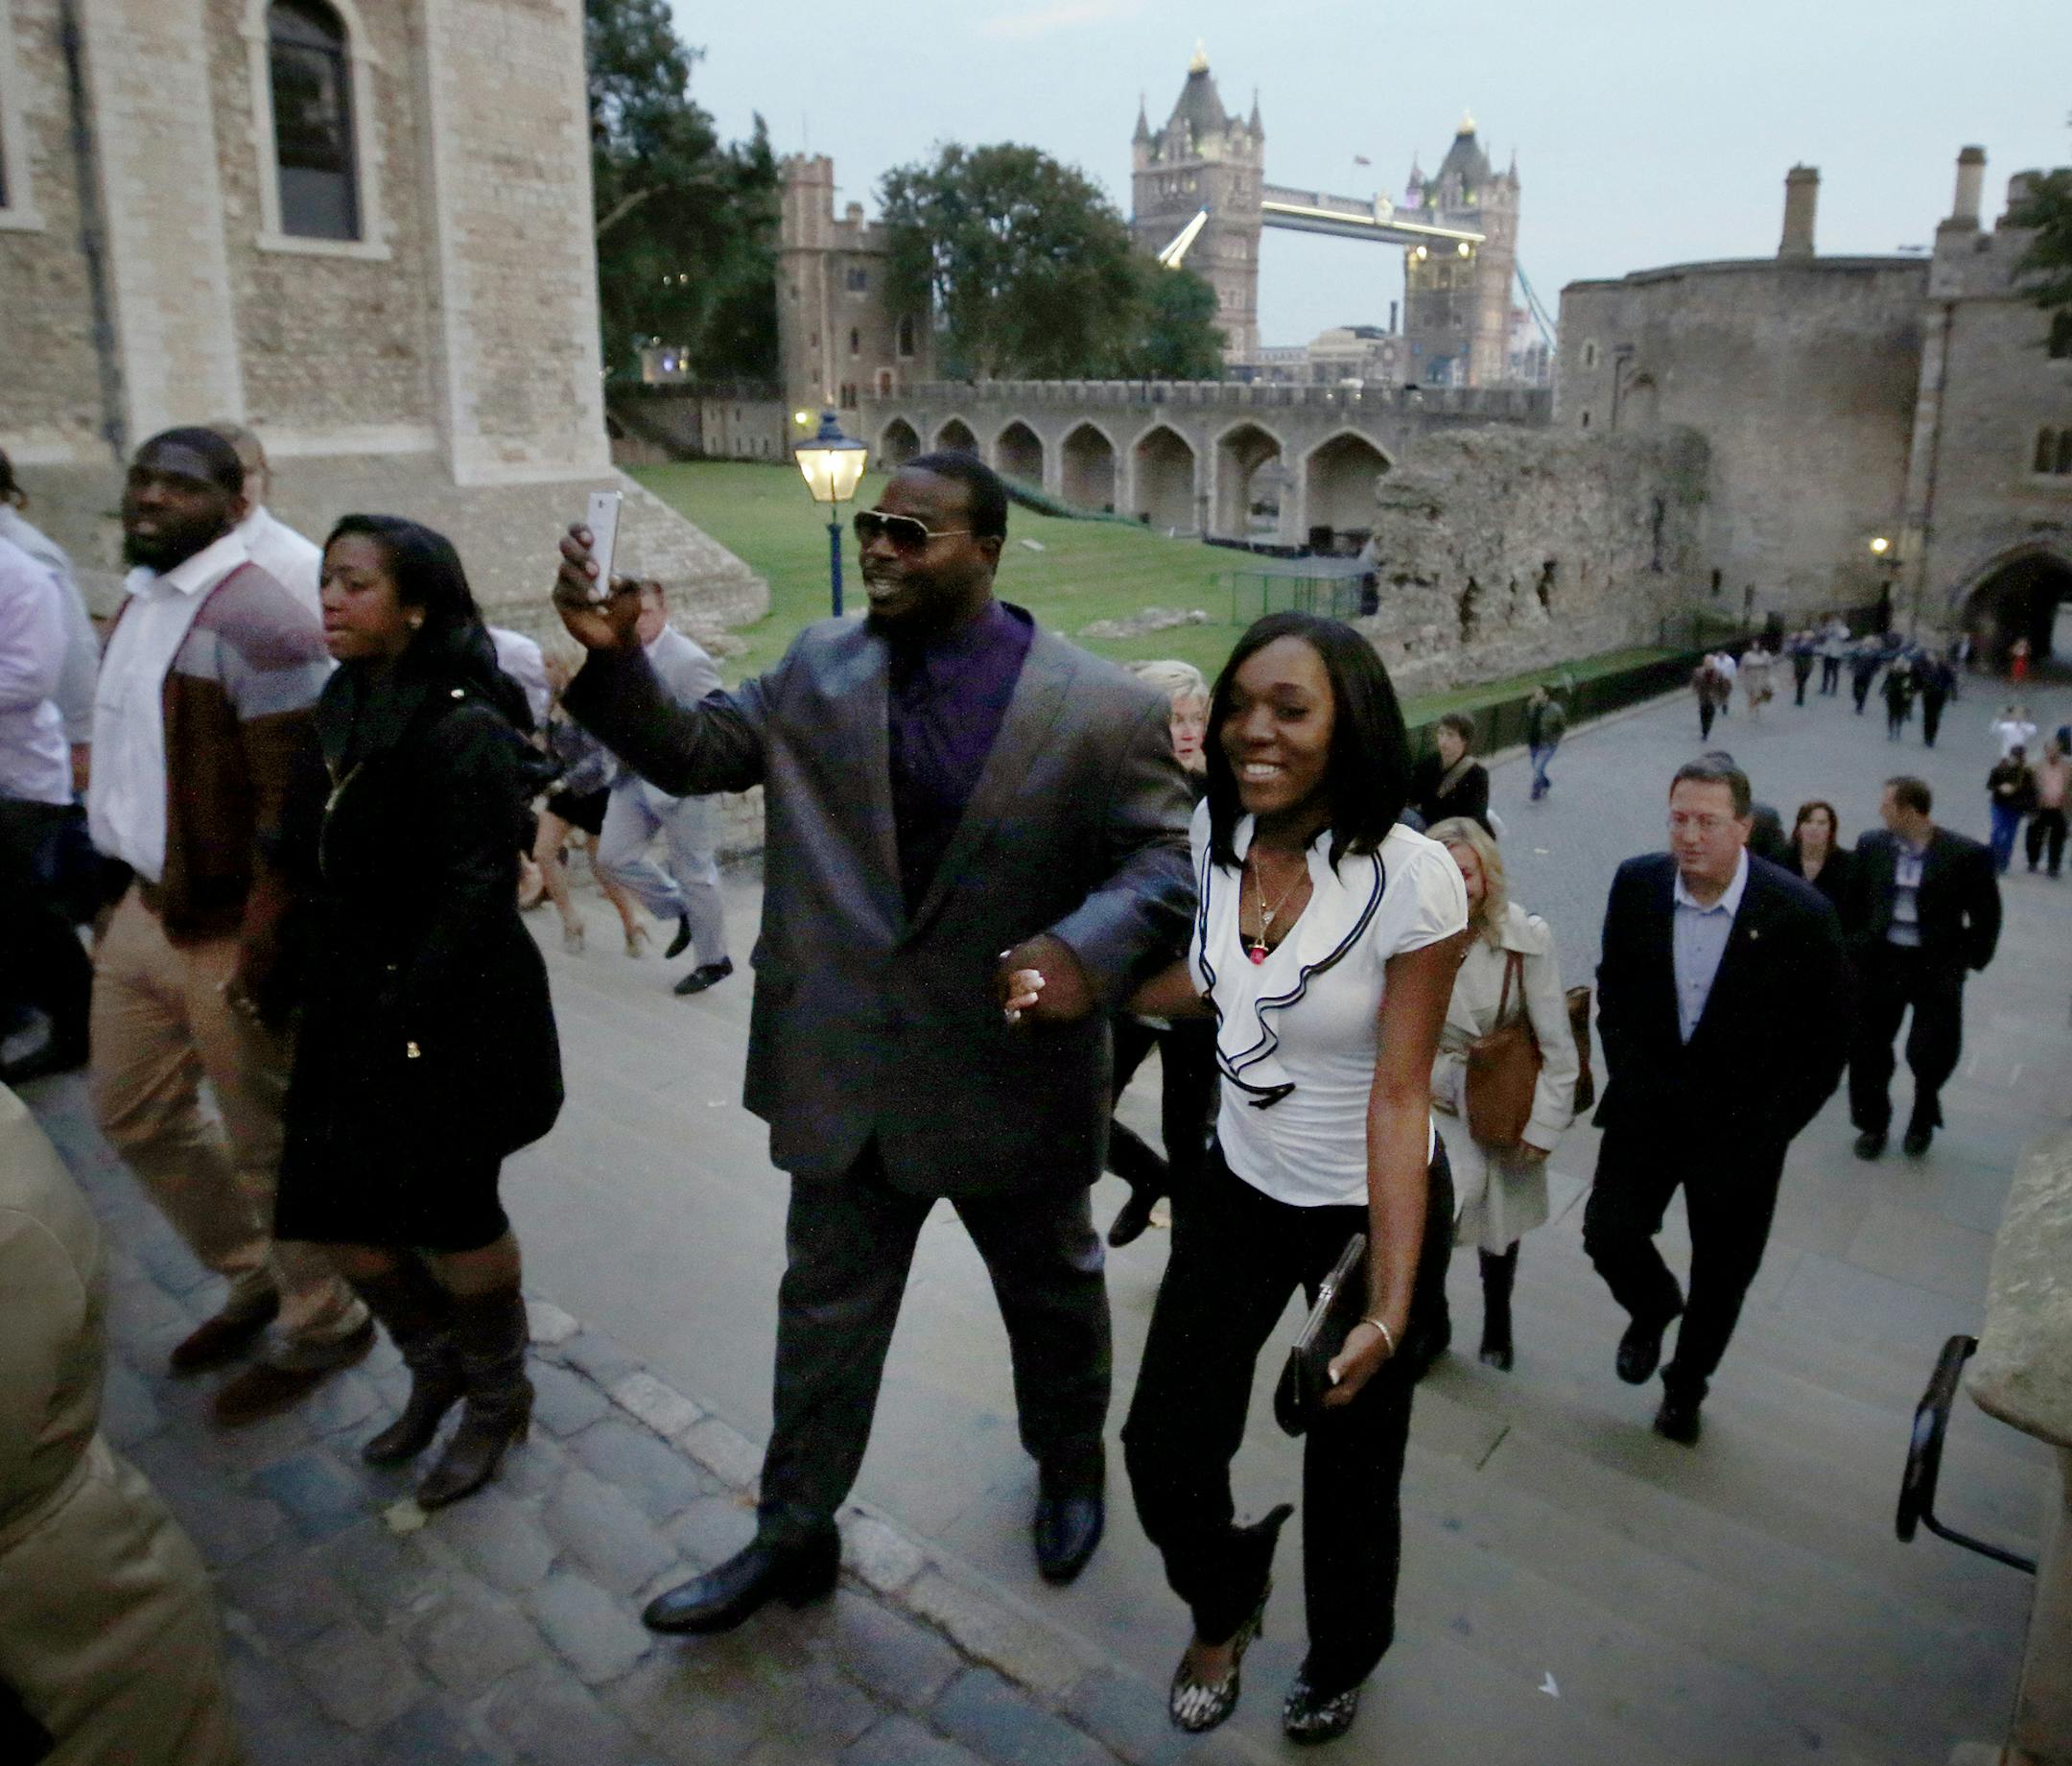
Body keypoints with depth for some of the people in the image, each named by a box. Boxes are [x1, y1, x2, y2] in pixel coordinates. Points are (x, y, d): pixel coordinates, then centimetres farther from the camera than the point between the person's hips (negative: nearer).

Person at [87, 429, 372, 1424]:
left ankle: (324, 1329, 27)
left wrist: (264, 955, -23)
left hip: (228, 935, -9)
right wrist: (130, 887, 17)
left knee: (269, 1148, 5)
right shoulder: (140, 603, 11)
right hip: (148, 912, 9)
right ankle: (252, 1278, 41)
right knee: (136, 1118, 21)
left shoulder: (255, 622, -19)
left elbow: (292, 809, -22)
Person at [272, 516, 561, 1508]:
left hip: (449, 1018, -8)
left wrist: (405, 1018, -20)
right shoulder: (346, 711, 7)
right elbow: (327, 868, 13)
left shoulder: (462, 729, -18)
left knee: (450, 1217, 6)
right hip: (353, 1007, 8)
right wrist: (319, 994, 8)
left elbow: (475, 895, -20)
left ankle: (497, 1399, 32)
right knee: (332, 1212, 13)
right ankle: (438, 1368, 39)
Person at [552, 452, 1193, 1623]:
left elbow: (1169, 857, -13)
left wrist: (1085, 948, -33)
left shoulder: (1104, 709, -16)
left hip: (1016, 1078, -2)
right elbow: (696, 752, 3)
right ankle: (793, 1538, 39)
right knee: (826, 1312, 17)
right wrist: (615, 658, -14)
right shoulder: (822, 668, -3)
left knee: (1052, 1294, 23)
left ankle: (1072, 1469, 53)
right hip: (849, 1073, 3)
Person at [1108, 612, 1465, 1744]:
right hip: (1241, 1185, 4)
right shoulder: (1215, 835, -10)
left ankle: (1339, 1667, 50)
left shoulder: (1410, 877, -26)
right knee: (1165, 1445, 4)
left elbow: (1399, 1096, -22)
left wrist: (1390, 1304, -22)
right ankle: (1224, 1608, 41)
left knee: (1347, 1463, 15)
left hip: (1376, 1206, -4)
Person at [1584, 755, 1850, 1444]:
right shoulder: (1637, 884, -10)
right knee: (1608, 1233, -6)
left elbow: (1828, 1042, -9)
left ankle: (1685, 1386, 40)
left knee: (1722, 1272, 12)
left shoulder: (1801, 914, -19)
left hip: (1740, 1123, -2)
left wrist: (1768, 1130, -9)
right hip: (1649, 1103, 2)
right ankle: (1653, 1307, 31)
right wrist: (1626, 1075, 1)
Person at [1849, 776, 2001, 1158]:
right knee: (1866, 1046, 8)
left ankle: (1924, 1115, 30)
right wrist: (1857, 946, 8)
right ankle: (1873, 1124, 29)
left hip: (1937, 965, -3)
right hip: (1880, 960, 3)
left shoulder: (1966, 854, -12)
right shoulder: (1871, 845, -1)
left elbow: (1986, 915, -2)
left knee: (1930, 1052, -2)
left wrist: (1969, 961, -4)